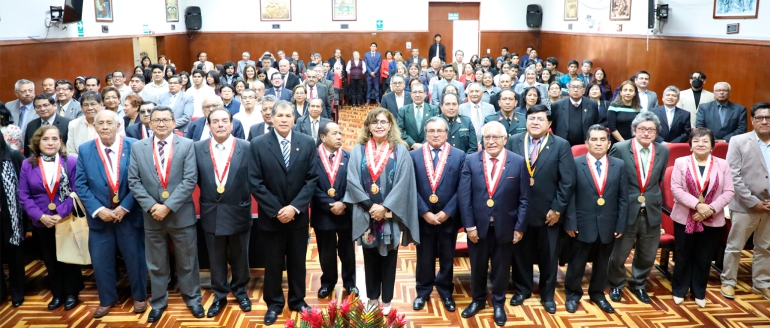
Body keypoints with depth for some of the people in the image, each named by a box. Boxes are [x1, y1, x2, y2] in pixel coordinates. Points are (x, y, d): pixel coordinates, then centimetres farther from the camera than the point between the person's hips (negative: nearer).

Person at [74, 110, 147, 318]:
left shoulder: (133, 146, -7)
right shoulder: (85, 150, 0)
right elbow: (80, 184, -2)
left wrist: (124, 207, -14)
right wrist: (98, 210, -13)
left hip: (129, 214, -2)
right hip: (99, 215, 2)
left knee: (135, 258, 10)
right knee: (101, 260, 10)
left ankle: (139, 297, 29)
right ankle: (106, 300, 30)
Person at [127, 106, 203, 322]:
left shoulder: (186, 145, -4)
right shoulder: (138, 147, 3)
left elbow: (190, 180, -11)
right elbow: (134, 181, 0)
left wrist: (168, 206, -17)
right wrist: (151, 206, -13)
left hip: (181, 214, -1)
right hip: (151, 215, 2)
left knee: (187, 262, 11)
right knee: (156, 264, 14)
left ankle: (192, 299, 28)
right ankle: (158, 302, 30)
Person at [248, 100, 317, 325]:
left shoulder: (307, 143, -2)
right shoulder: (258, 144, -7)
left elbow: (312, 179, -4)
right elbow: (255, 183, -9)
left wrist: (294, 207, -14)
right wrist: (276, 210, -14)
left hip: (298, 215, 2)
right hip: (271, 216, -1)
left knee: (297, 261, 14)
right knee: (273, 262, 11)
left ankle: (298, 300, 31)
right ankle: (274, 304, 27)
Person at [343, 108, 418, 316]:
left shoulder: (400, 150, -2)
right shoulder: (359, 150, 2)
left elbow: (403, 182, -8)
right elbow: (353, 181, -4)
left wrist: (385, 207, -15)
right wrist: (371, 206, -12)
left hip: (390, 215, -1)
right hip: (366, 214, 1)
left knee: (388, 257, 8)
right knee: (370, 257, 11)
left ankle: (386, 300, 21)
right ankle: (372, 297, 25)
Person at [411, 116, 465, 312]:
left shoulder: (459, 156, -2)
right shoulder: (414, 156, -1)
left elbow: (461, 189, -5)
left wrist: (447, 212, -12)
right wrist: (424, 212, -12)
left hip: (448, 218, 0)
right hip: (423, 218, 0)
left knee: (447, 258, 13)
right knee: (424, 258, 13)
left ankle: (446, 293, 31)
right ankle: (423, 292, 30)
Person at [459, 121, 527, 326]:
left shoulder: (519, 162, -5)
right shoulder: (471, 161, -3)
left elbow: (524, 199, -4)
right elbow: (464, 196, -5)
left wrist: (520, 227, -7)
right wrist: (469, 225, -10)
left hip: (505, 226, -1)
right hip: (478, 225, 1)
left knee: (501, 267, 15)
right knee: (477, 266, 16)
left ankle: (498, 303, 35)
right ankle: (478, 300, 38)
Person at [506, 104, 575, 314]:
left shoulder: (561, 145, -4)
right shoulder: (513, 142, 0)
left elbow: (568, 181, -7)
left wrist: (557, 208, -11)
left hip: (548, 211, -1)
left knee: (548, 255, 12)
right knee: (520, 252, 14)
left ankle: (547, 295, 30)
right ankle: (522, 289, 34)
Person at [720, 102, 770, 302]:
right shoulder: (739, 142, -5)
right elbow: (733, 176, -10)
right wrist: (753, 202, -13)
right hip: (745, 206, -3)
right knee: (734, 247, 8)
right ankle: (728, 282, 22)